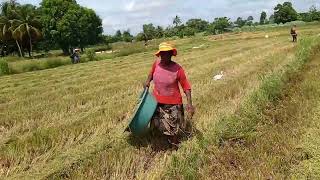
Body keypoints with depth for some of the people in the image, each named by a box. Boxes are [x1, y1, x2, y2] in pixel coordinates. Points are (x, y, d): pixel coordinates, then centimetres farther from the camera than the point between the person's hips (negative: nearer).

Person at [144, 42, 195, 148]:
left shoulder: (177, 69, -19)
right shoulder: (156, 63, -6)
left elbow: (186, 86, -14)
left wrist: (189, 103, -23)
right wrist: (148, 81, 0)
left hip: (173, 103, -5)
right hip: (157, 102, 5)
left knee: (173, 128, 10)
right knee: (159, 126, 20)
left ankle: (175, 146, 35)